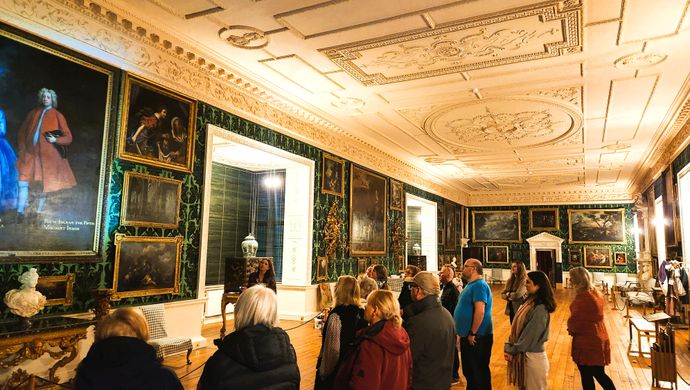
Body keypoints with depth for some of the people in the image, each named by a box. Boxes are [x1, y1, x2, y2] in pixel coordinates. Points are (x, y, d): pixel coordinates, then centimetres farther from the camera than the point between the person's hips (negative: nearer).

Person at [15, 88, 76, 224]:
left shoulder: (57, 116, 1)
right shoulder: (33, 113, 10)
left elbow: (68, 137, -1)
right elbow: (22, 131, 16)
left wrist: (55, 140, -18)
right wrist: (21, 148, 5)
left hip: (47, 155, -2)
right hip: (29, 153, 2)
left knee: (43, 185, 4)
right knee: (22, 182, -7)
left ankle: (39, 213, 18)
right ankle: (20, 212, 0)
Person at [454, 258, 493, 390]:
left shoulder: (479, 285, -19)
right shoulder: (471, 285, 13)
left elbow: (480, 311, -27)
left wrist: (472, 333, -23)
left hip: (477, 338, -10)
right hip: (467, 337, 10)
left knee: (479, 372, 3)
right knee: (468, 371, 20)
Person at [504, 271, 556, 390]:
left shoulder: (540, 308, -22)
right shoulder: (530, 301, 5)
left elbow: (530, 335, -21)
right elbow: (516, 328, 7)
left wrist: (512, 351, -12)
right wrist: (508, 347, 1)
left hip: (532, 356, -8)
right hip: (523, 353, 8)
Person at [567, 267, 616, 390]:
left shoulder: (582, 297, -22)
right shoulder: (597, 294, 5)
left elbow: (574, 321, -21)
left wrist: (571, 330, 0)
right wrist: (574, 328, 8)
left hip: (586, 342, -8)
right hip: (600, 339, 8)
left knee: (587, 377, 7)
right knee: (599, 374, 20)